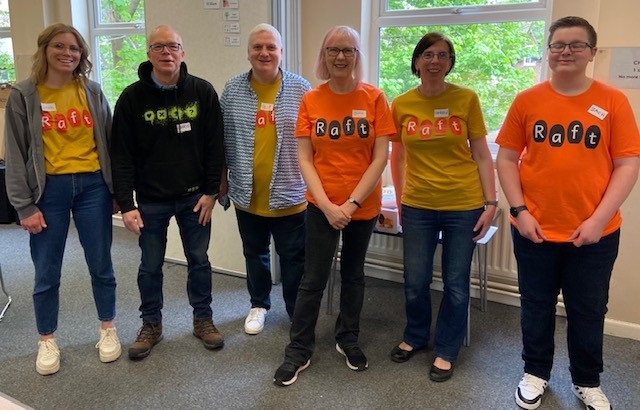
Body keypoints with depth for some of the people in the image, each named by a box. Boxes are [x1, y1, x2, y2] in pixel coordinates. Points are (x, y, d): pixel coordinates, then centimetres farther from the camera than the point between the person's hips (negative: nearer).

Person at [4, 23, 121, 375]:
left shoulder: (92, 91, 4)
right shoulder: (23, 95, -2)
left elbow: (109, 142, 8)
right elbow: (16, 153, -3)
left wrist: (119, 190, 5)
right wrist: (24, 205, -7)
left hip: (93, 186, 1)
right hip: (49, 190, -1)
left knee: (101, 265, 11)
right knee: (47, 272, 8)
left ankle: (107, 329, 30)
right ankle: (47, 341, 27)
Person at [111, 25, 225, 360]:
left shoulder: (203, 92, -4)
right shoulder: (132, 97, -6)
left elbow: (214, 146, -2)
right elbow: (122, 154, -7)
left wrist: (210, 191, -6)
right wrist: (126, 203, -11)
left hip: (195, 196, 1)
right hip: (151, 200, 0)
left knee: (199, 260, 12)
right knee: (151, 266, 11)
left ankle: (203, 319, 29)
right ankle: (151, 324, 29)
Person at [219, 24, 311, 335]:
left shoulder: (301, 89, -4)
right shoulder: (232, 90, 1)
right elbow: (223, 139, 7)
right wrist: (222, 179, 8)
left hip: (290, 195, -2)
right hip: (247, 195, 2)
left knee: (294, 258, 8)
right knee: (255, 254, 19)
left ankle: (297, 313, 26)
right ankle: (259, 305, 39)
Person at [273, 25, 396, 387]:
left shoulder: (374, 98, -5)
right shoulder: (311, 101, -3)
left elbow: (381, 157, -8)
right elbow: (304, 159, -4)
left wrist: (352, 202, -14)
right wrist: (326, 204, -14)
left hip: (364, 206, 1)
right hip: (322, 206, 0)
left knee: (354, 273, 16)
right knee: (314, 279, 4)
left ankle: (348, 339, 34)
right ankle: (300, 350, 19)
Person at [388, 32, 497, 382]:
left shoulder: (466, 99, -5)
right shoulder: (401, 104, 0)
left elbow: (481, 155, -1)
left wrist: (490, 203, -5)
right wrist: (399, 199, 8)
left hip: (463, 206, -1)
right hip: (418, 206, 2)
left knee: (456, 284, 8)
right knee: (415, 282, 11)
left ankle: (446, 350, 28)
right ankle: (415, 337, 37)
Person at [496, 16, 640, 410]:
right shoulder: (527, 101, -1)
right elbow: (507, 159, 2)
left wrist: (599, 219, -12)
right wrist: (519, 211, -8)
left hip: (595, 233, 0)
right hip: (535, 229, 1)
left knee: (588, 311, 14)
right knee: (537, 307, 15)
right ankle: (536, 373, 35)